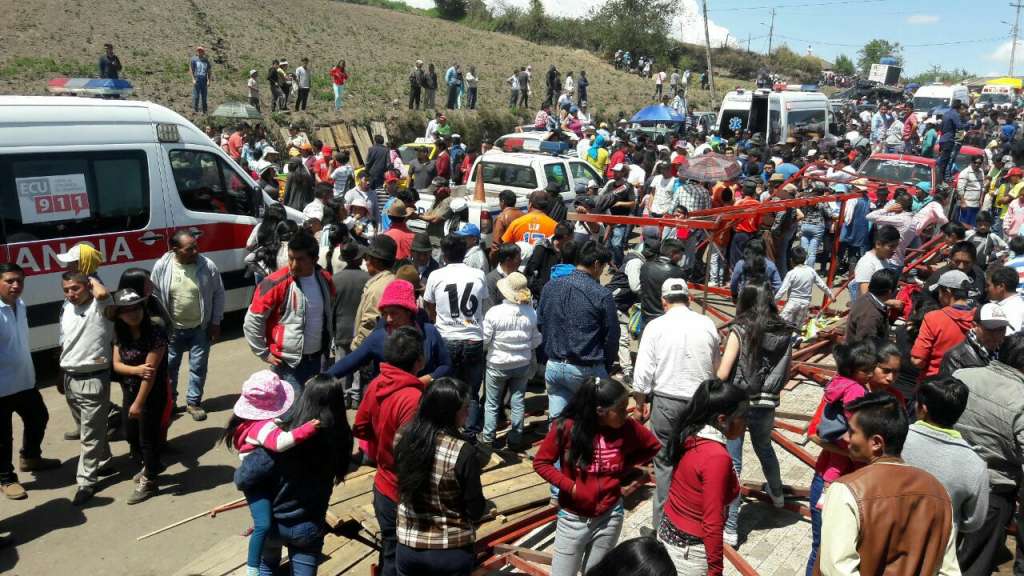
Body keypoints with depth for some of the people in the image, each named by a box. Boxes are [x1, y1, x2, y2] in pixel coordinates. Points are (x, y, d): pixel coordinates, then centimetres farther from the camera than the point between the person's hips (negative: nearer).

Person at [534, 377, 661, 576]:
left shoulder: (627, 428, -10)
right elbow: (541, 462, -8)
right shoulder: (566, 427, -18)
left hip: (609, 518, 2)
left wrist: (623, 467, -3)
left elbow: (654, 447, 7)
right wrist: (569, 486, -18)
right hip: (573, 518, -2)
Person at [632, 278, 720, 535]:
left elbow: (643, 371, -7)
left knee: (665, 462, 7)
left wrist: (641, 402, 5)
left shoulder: (656, 326, -7)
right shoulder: (707, 324, 1)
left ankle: (663, 524, 13)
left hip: (666, 400, -2)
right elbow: (715, 367, 9)